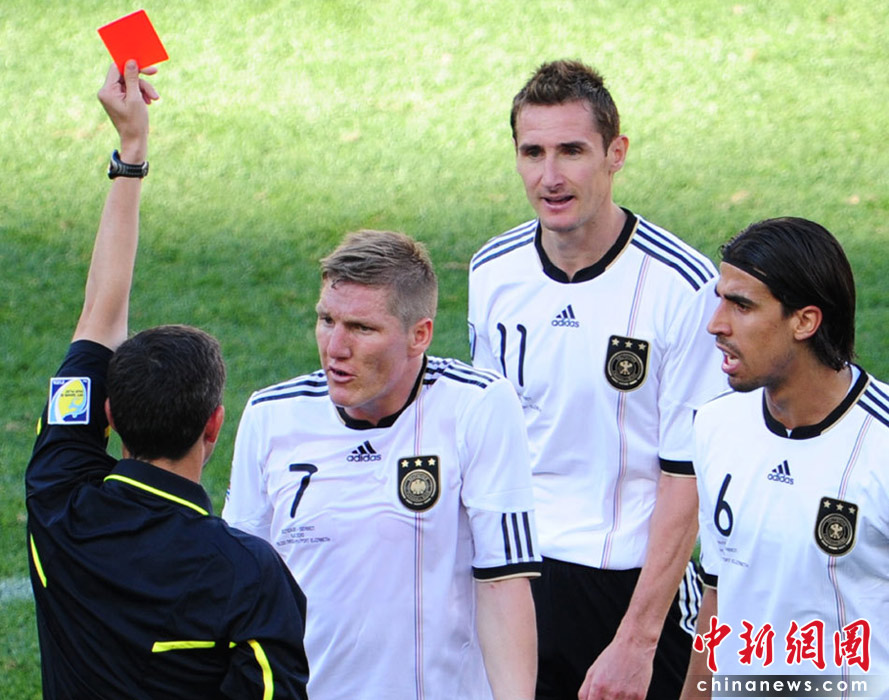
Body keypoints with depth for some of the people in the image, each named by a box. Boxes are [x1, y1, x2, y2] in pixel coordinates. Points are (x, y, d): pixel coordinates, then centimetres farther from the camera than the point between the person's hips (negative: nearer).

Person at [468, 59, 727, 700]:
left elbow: (688, 476, -14)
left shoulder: (685, 286, -13)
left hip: (635, 580, -4)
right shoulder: (492, 273, 3)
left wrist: (637, 638, -17)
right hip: (517, 578, 4)